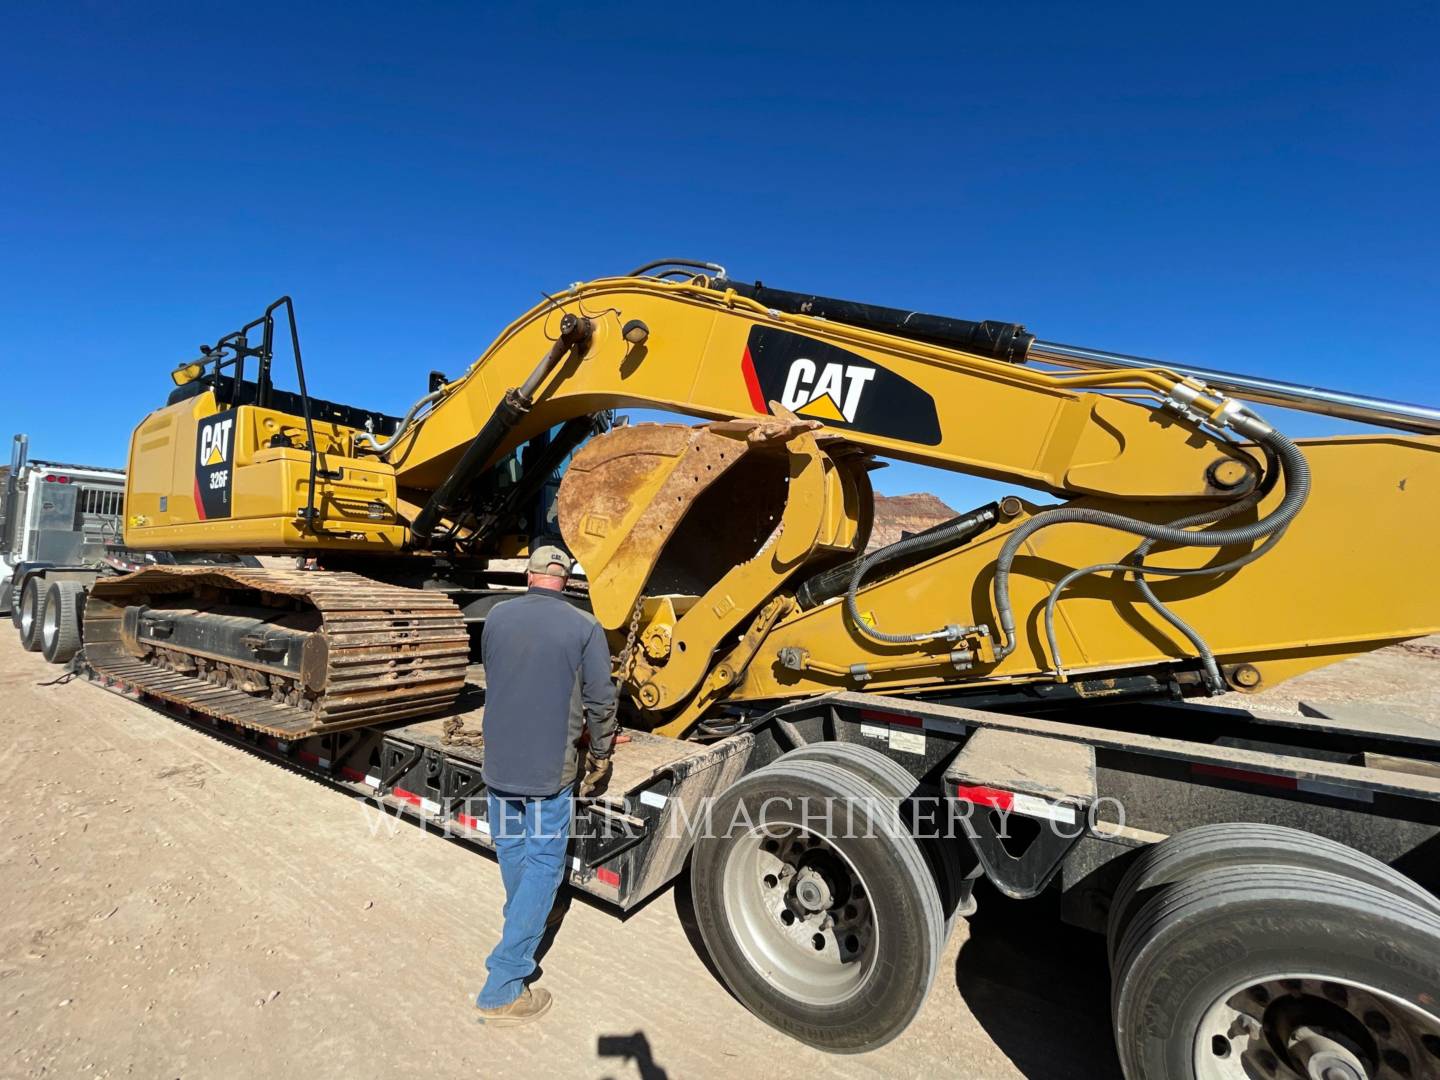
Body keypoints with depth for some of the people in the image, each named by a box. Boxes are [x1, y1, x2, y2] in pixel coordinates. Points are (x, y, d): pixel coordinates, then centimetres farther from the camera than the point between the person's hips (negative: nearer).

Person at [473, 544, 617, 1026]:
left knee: (511, 850, 25)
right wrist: (601, 756, 6)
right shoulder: (585, 628, -15)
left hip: (499, 761, 5)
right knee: (543, 865, 8)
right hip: (550, 769, -5)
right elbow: (601, 702, -11)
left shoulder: (497, 617, -3)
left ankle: (521, 923, 50)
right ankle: (502, 989, 11)